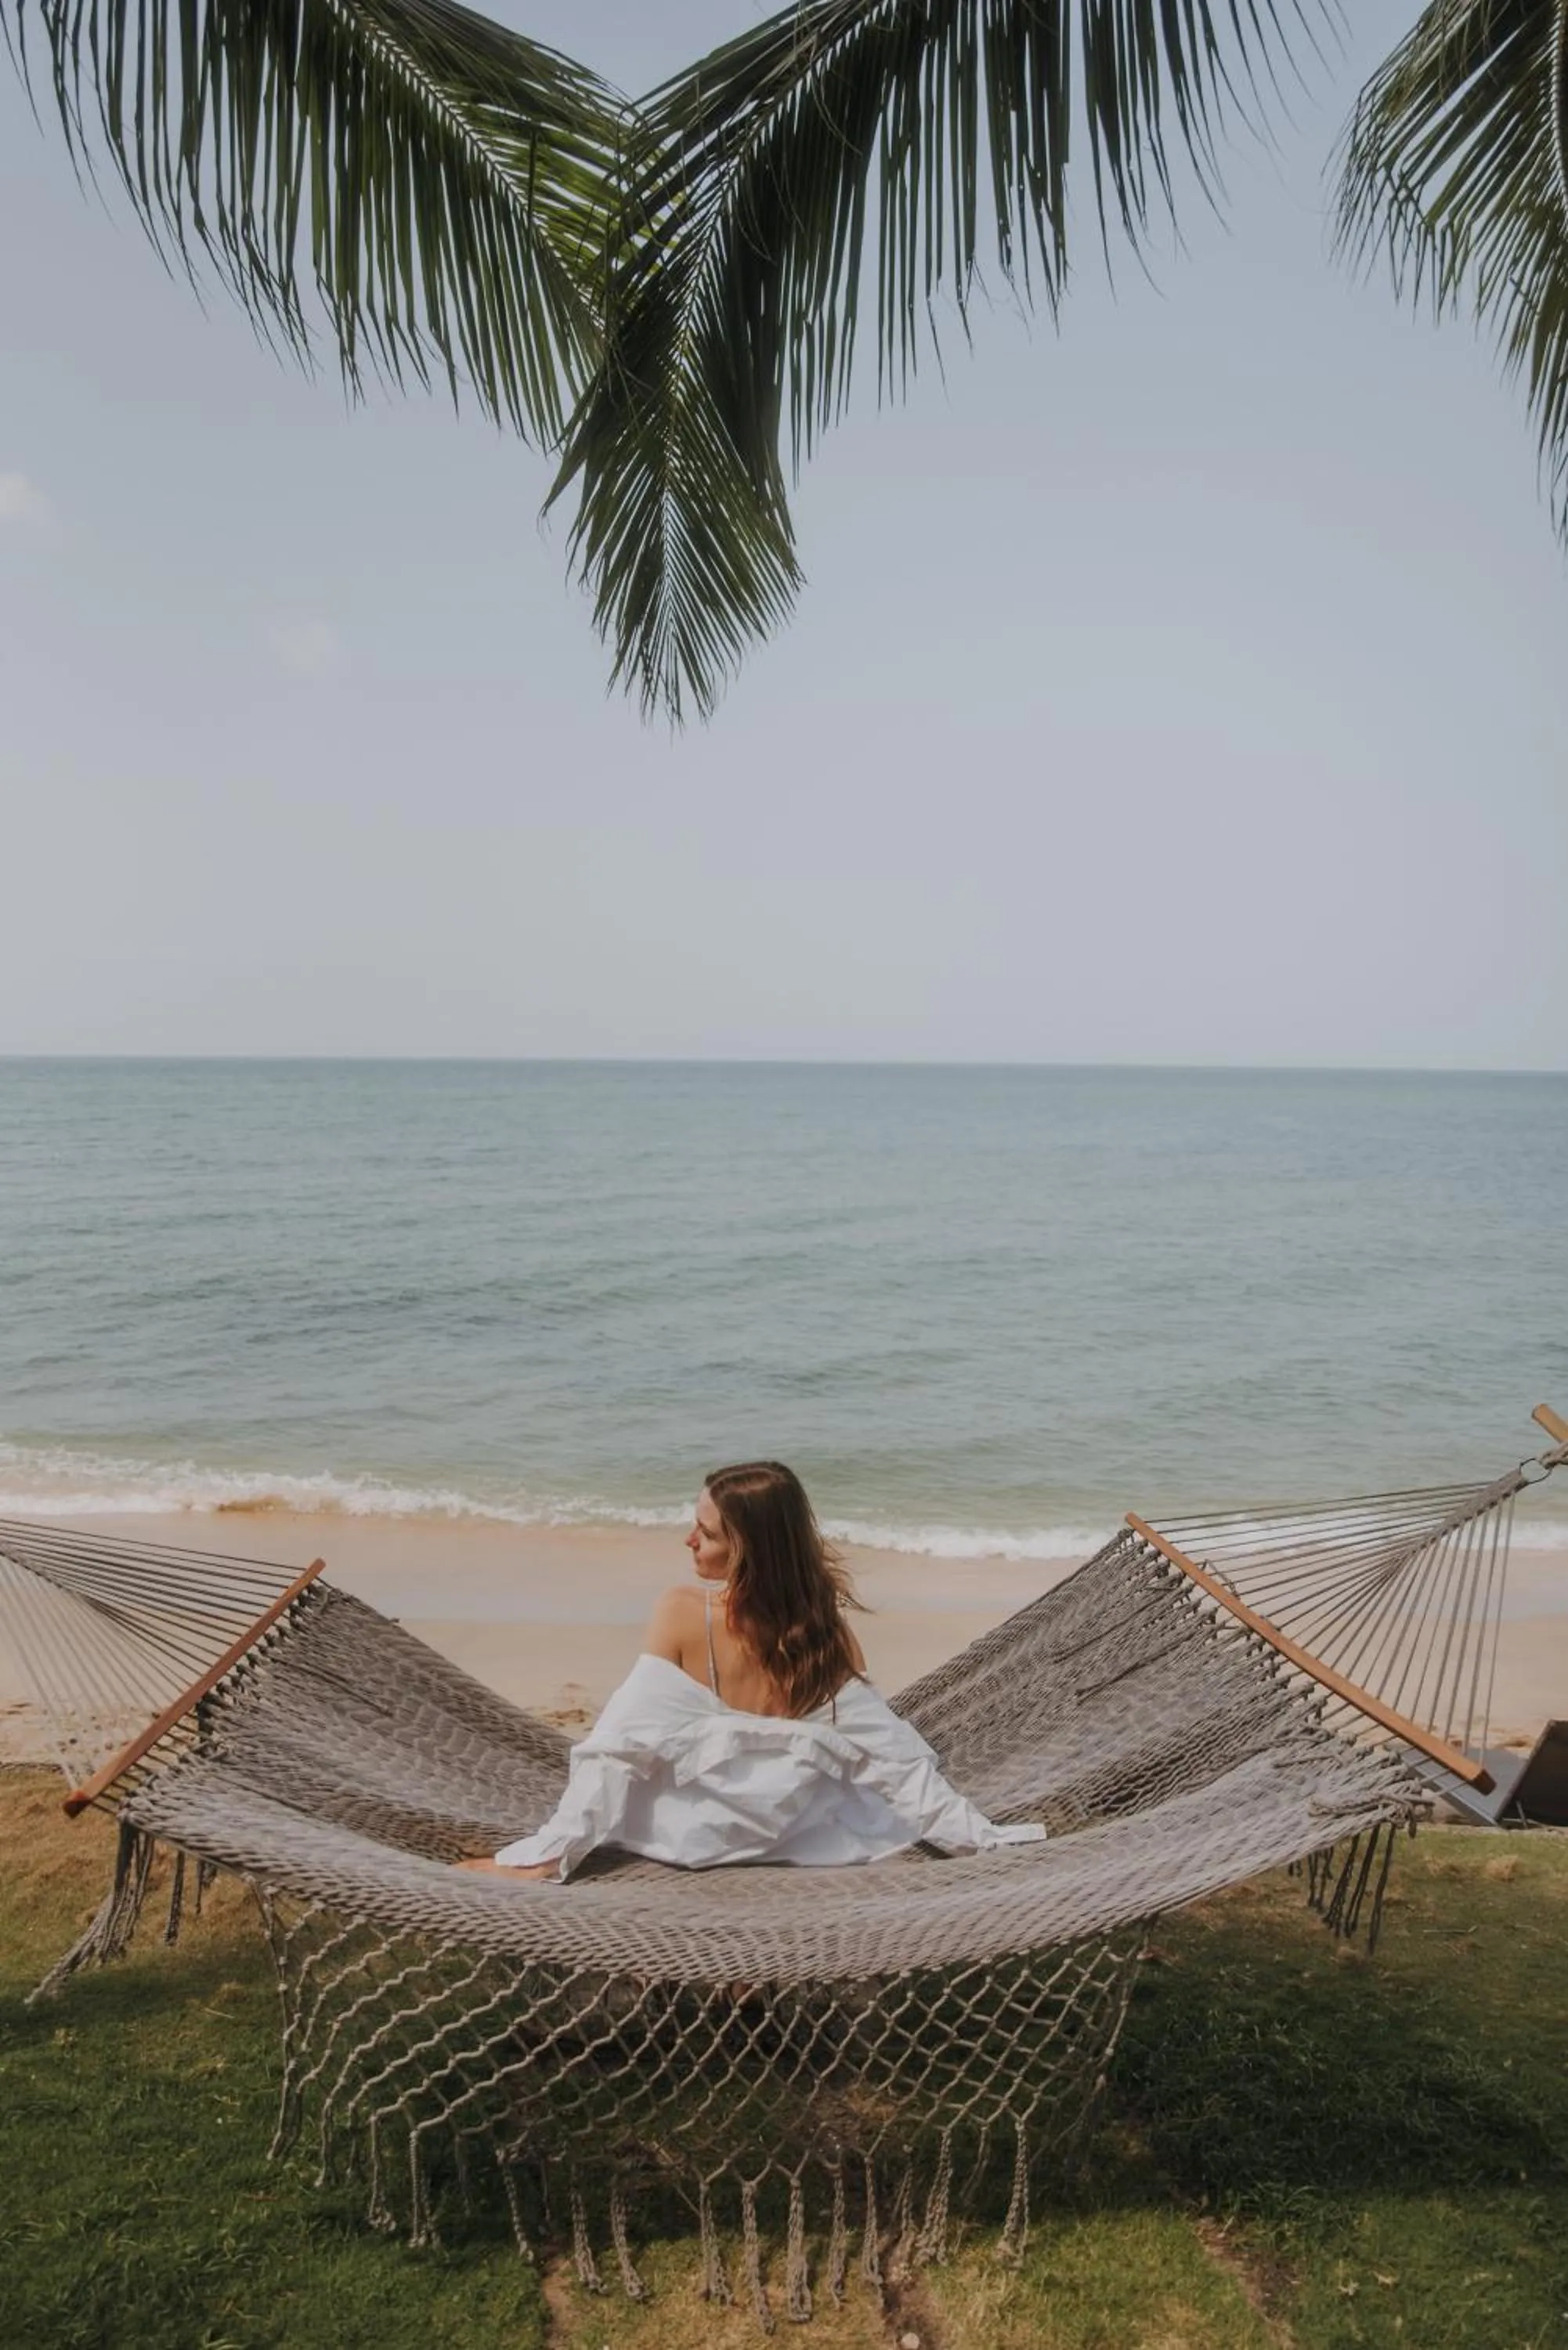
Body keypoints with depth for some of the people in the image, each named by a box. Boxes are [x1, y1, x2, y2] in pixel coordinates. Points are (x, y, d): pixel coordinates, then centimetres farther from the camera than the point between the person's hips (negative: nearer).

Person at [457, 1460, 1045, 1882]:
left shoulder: (680, 1610, -24)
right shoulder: (827, 1627, -19)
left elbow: (622, 1740, -23)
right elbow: (891, 1751, -17)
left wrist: (548, 1851, -18)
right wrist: (981, 1836, -8)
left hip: (692, 1831, 0)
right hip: (802, 1837, 0)